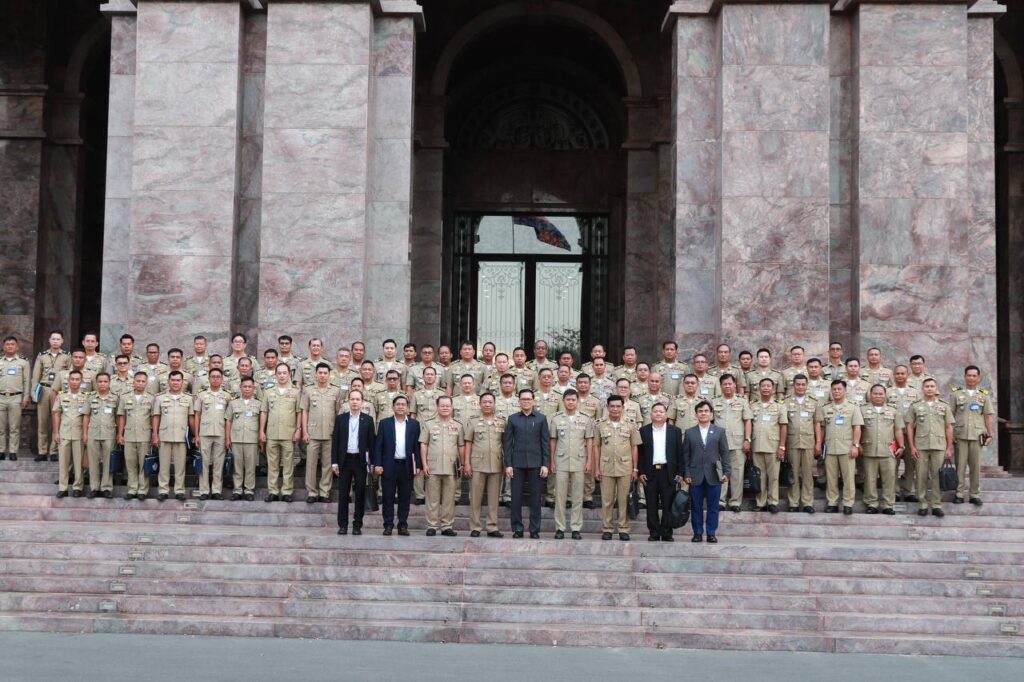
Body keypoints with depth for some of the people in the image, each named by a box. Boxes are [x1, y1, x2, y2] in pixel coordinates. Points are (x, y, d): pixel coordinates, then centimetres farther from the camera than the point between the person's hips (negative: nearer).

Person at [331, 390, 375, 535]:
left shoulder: (368, 420, 3)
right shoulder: (340, 418, 5)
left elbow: (371, 442, 3)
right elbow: (335, 441, 4)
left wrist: (372, 463, -2)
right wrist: (334, 462, -2)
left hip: (360, 460, 0)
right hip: (344, 460, 1)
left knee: (360, 494, 3)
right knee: (343, 494, 3)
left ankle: (357, 525, 10)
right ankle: (342, 525, 9)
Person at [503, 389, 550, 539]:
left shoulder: (541, 419, 5)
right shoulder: (512, 419, 6)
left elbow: (546, 442, 4)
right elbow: (507, 442, 4)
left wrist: (545, 464, -3)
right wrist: (508, 464, -3)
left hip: (535, 463, 0)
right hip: (517, 463, 0)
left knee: (535, 497, 2)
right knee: (516, 497, 2)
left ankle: (535, 529, 8)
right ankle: (517, 528, 10)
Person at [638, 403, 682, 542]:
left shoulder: (675, 431, 7)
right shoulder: (644, 431, 7)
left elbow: (679, 453, 5)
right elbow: (640, 453, 5)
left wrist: (679, 473, -1)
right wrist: (641, 472, -2)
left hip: (668, 472, 0)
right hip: (650, 472, 0)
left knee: (668, 504, 1)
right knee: (652, 504, 3)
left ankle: (666, 533, 6)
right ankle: (654, 533, 8)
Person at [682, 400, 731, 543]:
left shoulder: (719, 432, 7)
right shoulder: (689, 433, 8)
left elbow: (725, 454, 4)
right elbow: (685, 455, 5)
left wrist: (726, 472, -5)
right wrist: (686, 474, -3)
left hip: (713, 476, 0)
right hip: (695, 476, 0)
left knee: (713, 507, 3)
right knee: (696, 507, 4)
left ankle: (711, 533, 11)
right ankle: (697, 533, 12)